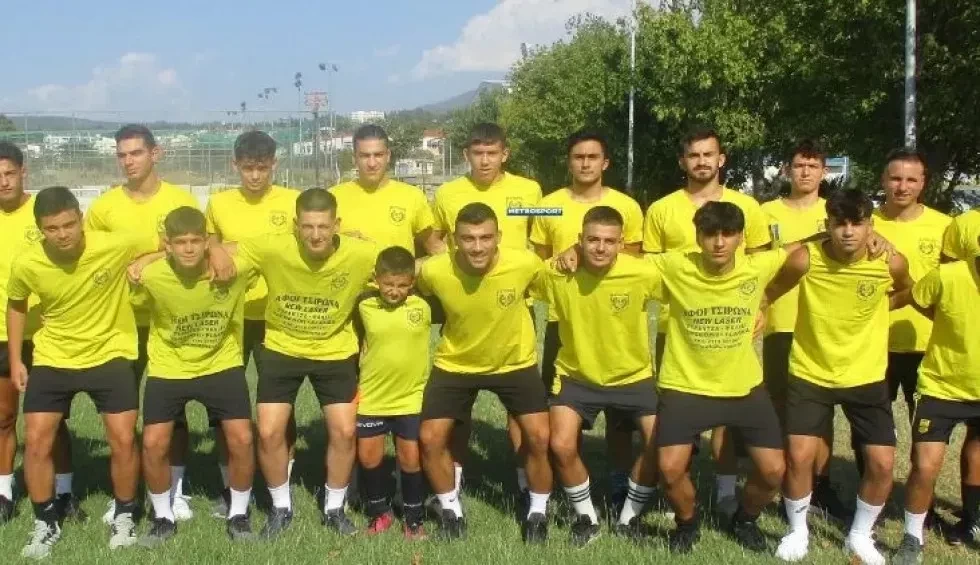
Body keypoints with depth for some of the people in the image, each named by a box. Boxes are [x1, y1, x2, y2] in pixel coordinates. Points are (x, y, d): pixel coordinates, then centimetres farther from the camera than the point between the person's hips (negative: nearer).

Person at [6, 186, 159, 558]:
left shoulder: (115, 247, -24)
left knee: (123, 440, -5)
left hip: (109, 354, -1)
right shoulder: (26, 265, -17)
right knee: (36, 442, -1)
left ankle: (123, 516, 19)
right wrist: (15, 360, 5)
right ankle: (46, 524, 19)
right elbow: (16, 305, 5)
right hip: (53, 359, 2)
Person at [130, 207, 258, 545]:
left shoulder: (236, 267, -23)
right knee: (154, 444, -7)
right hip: (167, 368, 0)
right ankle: (163, 517, 18)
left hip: (221, 365, 0)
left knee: (242, 439, -8)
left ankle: (238, 514, 15)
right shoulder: (151, 276, -22)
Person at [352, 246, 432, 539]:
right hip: (371, 397, 1)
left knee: (411, 459, 6)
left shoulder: (423, 306, -12)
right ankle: (380, 513, 31)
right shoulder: (365, 305, -9)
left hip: (411, 397, -1)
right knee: (369, 458, 10)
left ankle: (414, 519, 24)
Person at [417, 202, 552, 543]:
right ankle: (451, 511, 20)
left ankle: (537, 513, 16)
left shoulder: (525, 264, -28)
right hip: (455, 363, 1)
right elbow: (417, 290, 0)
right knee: (430, 439, -4)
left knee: (539, 437, -9)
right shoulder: (434, 271, -26)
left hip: (515, 361, -1)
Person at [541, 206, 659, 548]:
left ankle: (629, 518, 18)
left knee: (660, 446, -9)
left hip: (633, 375, 0)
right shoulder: (556, 273, -20)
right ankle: (586, 518, 13)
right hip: (577, 375, 0)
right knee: (561, 446, -16)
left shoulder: (645, 274, -22)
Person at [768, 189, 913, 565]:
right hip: (810, 374, -1)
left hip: (866, 376, 1)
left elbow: (907, 293, 9)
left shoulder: (892, 263, -15)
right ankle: (798, 532, 18)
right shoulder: (804, 259, -19)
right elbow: (770, 292, -2)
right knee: (798, 457, -9)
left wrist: (873, 309, 0)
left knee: (882, 464, -1)